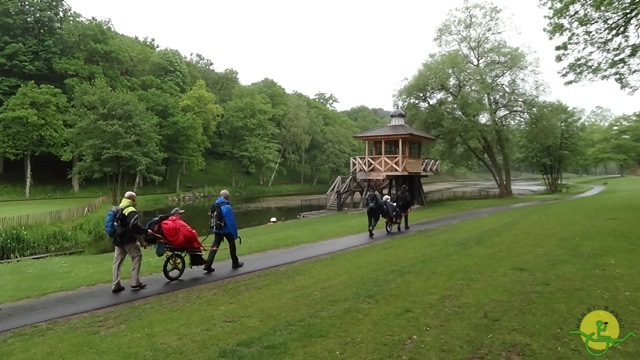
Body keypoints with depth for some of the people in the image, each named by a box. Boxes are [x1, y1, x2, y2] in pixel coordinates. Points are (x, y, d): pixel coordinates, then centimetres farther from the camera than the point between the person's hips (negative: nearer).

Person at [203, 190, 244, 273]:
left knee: (214, 247, 6)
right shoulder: (227, 207, -19)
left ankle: (208, 265, -2)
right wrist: (235, 233, -16)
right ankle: (235, 263, 26)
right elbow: (231, 221, -21)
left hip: (217, 230, 6)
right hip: (227, 230, -6)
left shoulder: (215, 205, 4)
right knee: (232, 245, 13)